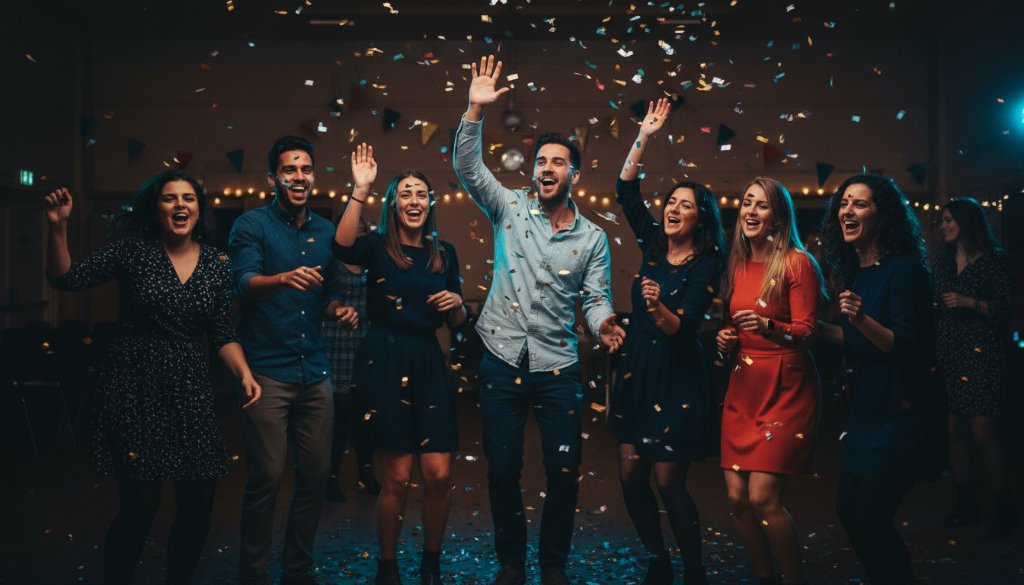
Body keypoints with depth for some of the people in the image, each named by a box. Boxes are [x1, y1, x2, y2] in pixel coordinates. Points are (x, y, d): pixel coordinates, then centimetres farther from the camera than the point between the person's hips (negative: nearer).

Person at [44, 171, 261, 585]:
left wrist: (244, 373, -7)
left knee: (199, 503, 5)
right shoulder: (132, 249, -2)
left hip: (191, 392, 4)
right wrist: (58, 228, -19)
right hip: (134, 390, -3)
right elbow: (66, 279, -5)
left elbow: (223, 334, 9)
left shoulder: (217, 264, 6)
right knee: (140, 504, -5)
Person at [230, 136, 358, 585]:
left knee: (315, 476, 8)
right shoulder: (252, 225, -2)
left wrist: (339, 310, 0)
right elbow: (244, 284, -18)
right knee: (265, 479, -5)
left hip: (314, 371, 5)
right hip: (268, 370, -5)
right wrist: (284, 279, -38)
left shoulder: (326, 230, 13)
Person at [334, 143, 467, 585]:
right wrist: (360, 189, -29)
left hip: (428, 365, 4)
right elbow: (343, 247, -25)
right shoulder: (378, 247, 0)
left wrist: (457, 303, -4)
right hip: (384, 363, -4)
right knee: (396, 478, 0)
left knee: (439, 474, 0)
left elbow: (457, 322, 18)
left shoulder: (444, 253, 12)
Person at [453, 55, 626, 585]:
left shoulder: (592, 238, 5)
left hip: (557, 368, 0)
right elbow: (467, 166, -6)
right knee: (502, 470, 6)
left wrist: (603, 324, -22)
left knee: (564, 473, 2)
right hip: (502, 361, 0)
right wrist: (476, 111, -19)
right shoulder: (511, 209, 3)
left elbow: (596, 299, 2)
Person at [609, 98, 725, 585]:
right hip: (636, 370, 5)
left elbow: (683, 327, -15)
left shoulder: (705, 267, -8)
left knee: (668, 483, -3)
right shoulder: (653, 247, 7)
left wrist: (658, 308, -35)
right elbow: (626, 190, 4)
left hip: (677, 379, -5)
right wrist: (644, 137, -1)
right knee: (630, 476, 4)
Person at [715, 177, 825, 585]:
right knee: (737, 498, 2)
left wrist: (768, 327, -28)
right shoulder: (737, 265, 12)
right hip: (743, 387, 6)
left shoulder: (797, 262, -6)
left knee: (762, 498, -12)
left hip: (785, 389, -6)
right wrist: (726, 337, 1)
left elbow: (806, 332, -10)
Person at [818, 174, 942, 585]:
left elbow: (906, 346, -22)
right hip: (864, 412, 9)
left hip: (899, 413, -9)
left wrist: (862, 319, -36)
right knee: (848, 508, 13)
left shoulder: (904, 270, -16)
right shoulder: (854, 271, 9)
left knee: (870, 516, -7)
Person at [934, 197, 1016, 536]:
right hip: (948, 354, 5)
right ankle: (965, 502, 13)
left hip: (980, 353, -5)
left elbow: (1005, 308, -5)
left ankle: (1005, 506, 4)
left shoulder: (994, 259, -1)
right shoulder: (944, 263, 15)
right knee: (955, 430, 4)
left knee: (983, 432, -8)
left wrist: (969, 302, -15)